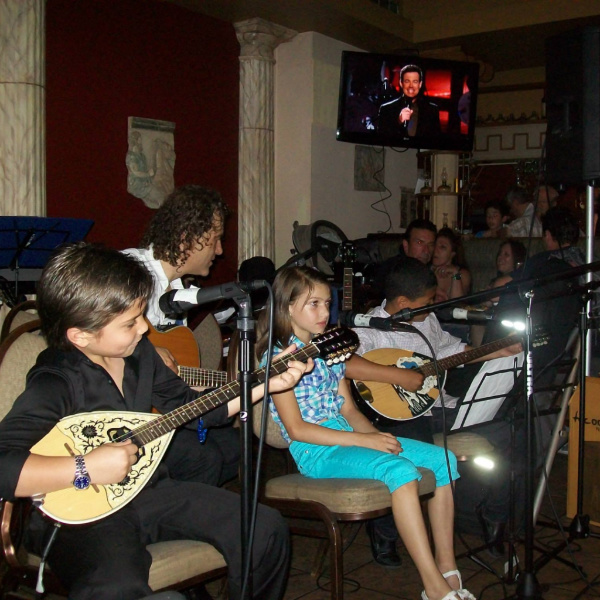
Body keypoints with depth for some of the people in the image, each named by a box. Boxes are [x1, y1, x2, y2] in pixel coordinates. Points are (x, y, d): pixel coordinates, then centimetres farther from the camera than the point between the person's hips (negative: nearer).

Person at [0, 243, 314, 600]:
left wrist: (266, 384, 7)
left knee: (267, 529, -1)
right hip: (80, 515, -7)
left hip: (146, 489, 7)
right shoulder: (56, 383, -21)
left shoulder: (139, 352, 1)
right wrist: (86, 470, -34)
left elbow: (192, 406, 14)